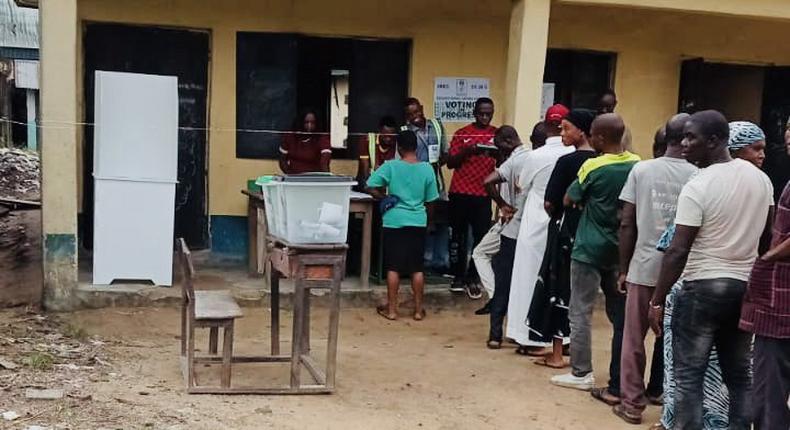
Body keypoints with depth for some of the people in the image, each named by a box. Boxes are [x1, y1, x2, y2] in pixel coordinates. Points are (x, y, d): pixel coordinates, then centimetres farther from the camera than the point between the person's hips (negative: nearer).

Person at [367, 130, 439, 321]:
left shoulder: (391, 166, -7)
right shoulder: (427, 169, -2)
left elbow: (371, 187, -12)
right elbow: (430, 200, 3)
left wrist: (384, 197, 5)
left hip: (395, 221, -2)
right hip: (418, 222, 2)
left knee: (393, 267, 4)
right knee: (417, 268, 8)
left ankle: (391, 309, 10)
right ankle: (418, 309, 14)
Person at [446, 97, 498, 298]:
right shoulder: (462, 134, 5)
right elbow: (450, 163, 0)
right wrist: (466, 151, -17)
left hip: (483, 194, 0)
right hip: (460, 193, 0)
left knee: (481, 237, -4)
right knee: (458, 236, 6)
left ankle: (473, 279, 5)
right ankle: (458, 276, 17)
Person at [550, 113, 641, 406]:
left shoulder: (593, 167, -14)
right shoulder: (637, 164, 0)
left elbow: (569, 200, -1)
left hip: (590, 250, -5)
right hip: (622, 250, 5)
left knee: (581, 313, 7)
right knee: (621, 316, 8)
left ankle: (581, 373, 14)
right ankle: (619, 385, 11)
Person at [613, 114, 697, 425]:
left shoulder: (641, 170, -2)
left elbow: (627, 224, -2)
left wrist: (623, 269, 7)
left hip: (645, 266, 0)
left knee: (633, 339, 10)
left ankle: (632, 403, 14)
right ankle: (657, 391, 28)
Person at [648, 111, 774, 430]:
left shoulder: (698, 187, -16)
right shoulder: (760, 178, 6)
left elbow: (678, 252, -18)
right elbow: (767, 237, 13)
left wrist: (657, 301, -12)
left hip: (703, 288, -7)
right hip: (746, 287, 7)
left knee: (688, 376, 2)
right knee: (739, 375, 15)